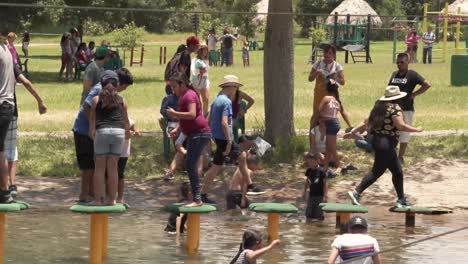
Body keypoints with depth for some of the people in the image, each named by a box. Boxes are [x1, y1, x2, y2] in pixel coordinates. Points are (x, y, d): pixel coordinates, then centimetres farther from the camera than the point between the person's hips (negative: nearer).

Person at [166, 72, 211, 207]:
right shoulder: (183, 96, 19)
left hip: (199, 133, -11)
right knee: (190, 165, 15)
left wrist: (174, 114, -18)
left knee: (190, 165, -16)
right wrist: (177, 129, 15)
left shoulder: (189, 95, -14)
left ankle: (197, 200, -18)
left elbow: (192, 114, -28)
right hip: (194, 134, 11)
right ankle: (196, 197, 20)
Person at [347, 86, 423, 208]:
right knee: (377, 171, -5)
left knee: (397, 171, 15)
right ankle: (356, 193, -10)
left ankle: (401, 200, 18)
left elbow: (368, 122, 17)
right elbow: (401, 126, -21)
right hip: (386, 143, -10)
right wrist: (416, 130, -10)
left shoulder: (379, 106, 12)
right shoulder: (394, 108, -12)